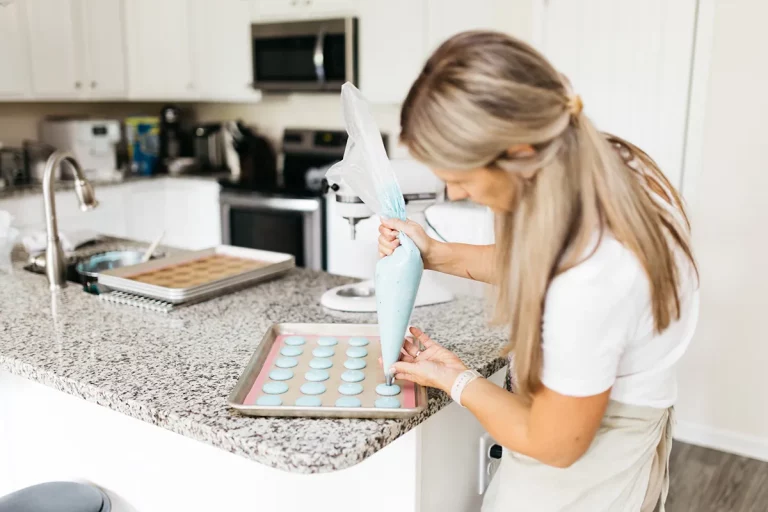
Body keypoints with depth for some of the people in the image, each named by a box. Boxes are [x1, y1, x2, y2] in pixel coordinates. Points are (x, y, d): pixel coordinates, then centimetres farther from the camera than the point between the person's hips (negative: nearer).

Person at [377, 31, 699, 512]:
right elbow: (532, 260, 6)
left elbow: (554, 445, -23)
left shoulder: (586, 284, -40)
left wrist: (454, 378, -10)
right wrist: (435, 254, -5)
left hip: (581, 473, -8)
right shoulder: (601, 164, -15)